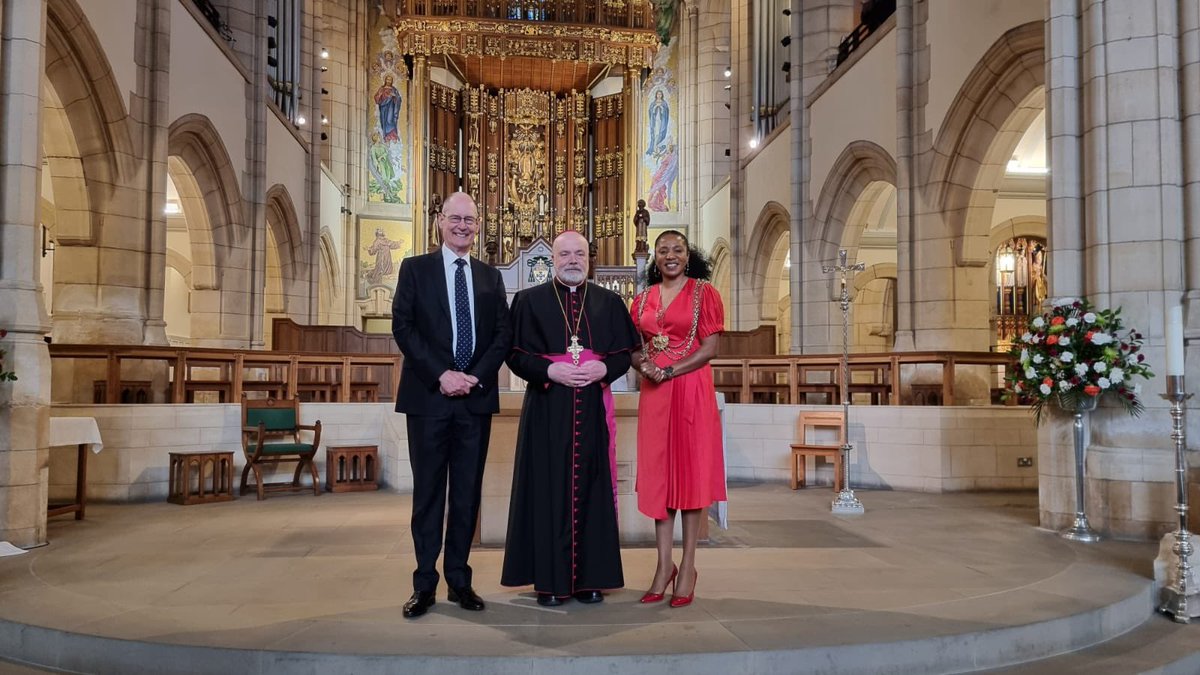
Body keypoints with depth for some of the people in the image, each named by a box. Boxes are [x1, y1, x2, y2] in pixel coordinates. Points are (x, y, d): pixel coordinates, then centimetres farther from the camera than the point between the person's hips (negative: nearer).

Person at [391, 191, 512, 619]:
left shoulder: (490, 277, 13)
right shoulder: (415, 269, 5)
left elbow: (503, 334, 7)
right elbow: (403, 327, -4)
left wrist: (475, 376, -9)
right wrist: (441, 375, -14)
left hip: (477, 398, 3)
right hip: (428, 396, -2)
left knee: (468, 492, 7)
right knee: (428, 492, 3)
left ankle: (459, 580, 16)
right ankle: (424, 584, 10)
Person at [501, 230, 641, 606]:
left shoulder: (609, 303, 11)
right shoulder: (530, 300, 6)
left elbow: (624, 354, 9)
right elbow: (516, 354, 0)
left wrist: (602, 368, -12)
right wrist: (551, 370, -15)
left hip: (593, 410, 2)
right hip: (547, 410, -2)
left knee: (591, 487, 3)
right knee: (549, 489, -1)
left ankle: (590, 578, 12)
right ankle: (550, 579, 7)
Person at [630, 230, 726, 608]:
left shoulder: (703, 292, 1)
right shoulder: (643, 299, 13)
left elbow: (709, 349, -6)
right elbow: (634, 349, 15)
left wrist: (670, 371, -13)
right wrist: (643, 364, -7)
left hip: (691, 390, -4)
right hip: (653, 393, 4)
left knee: (691, 470, 0)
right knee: (658, 473, 4)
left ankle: (688, 566, 7)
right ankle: (664, 566, 11)